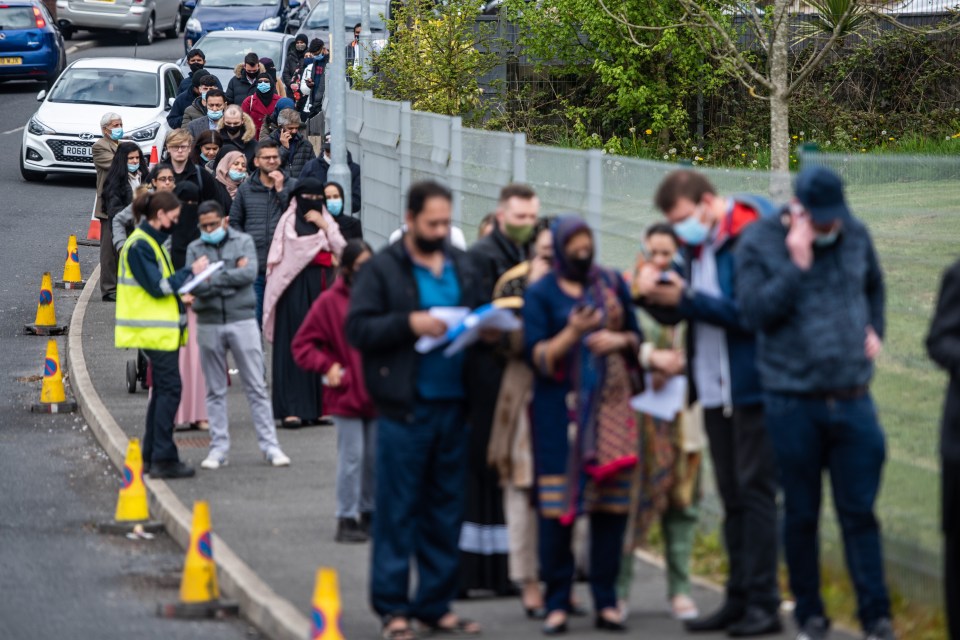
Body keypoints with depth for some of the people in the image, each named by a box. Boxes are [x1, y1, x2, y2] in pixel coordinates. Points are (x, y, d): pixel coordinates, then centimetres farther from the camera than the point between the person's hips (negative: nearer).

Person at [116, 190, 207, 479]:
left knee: (163, 389, 12)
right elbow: (157, 286, -19)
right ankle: (163, 458, -10)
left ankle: (151, 456, 17)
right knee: (169, 388, -11)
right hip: (154, 330, -10)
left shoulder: (153, 242, 16)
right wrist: (190, 271, -12)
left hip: (162, 328, 10)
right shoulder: (139, 245, -15)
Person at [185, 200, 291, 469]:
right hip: (209, 324, 1)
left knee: (256, 386, 1)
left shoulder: (243, 242, 4)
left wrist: (213, 279, -11)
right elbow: (194, 285, -8)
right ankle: (219, 447, 13)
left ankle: (269, 445, 3)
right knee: (215, 390, 7)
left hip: (242, 320, -1)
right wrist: (232, 278, -14)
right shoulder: (195, 249, 6)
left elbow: (250, 273, -12)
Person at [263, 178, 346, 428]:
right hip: (296, 288, -5)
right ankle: (291, 409, -12)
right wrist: (325, 254, -3)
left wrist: (324, 226, -4)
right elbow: (294, 250, -10)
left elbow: (341, 250, 6)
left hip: (322, 288, 5)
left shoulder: (327, 221, 18)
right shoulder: (289, 221, 3)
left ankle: (317, 405, 4)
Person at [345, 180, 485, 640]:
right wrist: (409, 323, -19)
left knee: (445, 510, 9)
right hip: (405, 408, -5)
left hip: (452, 405, 5)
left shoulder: (461, 266, 13)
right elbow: (357, 328, -8)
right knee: (398, 510, -1)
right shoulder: (383, 269, -2)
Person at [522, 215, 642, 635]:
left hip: (610, 406, 3)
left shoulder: (612, 284, 12)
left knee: (612, 502, -1)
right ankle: (557, 603, 0)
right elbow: (536, 355, -3)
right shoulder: (541, 293, 3)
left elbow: (636, 336, 16)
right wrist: (572, 333, -18)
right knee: (558, 505, -6)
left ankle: (606, 601, 5)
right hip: (561, 407, -3)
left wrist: (619, 340, -5)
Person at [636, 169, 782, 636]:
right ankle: (738, 599, 16)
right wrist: (653, 295, -6)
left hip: (751, 386, -8)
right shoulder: (697, 245, 11)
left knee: (754, 492, -7)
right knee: (731, 497, 11)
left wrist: (685, 298, -21)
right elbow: (676, 313, 14)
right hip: (715, 389, 8)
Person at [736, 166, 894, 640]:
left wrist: (875, 331, 10)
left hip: (852, 400, 2)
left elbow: (874, 287, 25)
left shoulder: (855, 235, 5)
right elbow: (755, 312, -15)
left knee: (859, 512, 1)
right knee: (801, 515, 7)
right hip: (792, 401, -2)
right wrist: (798, 265, -19)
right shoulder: (760, 243, -5)